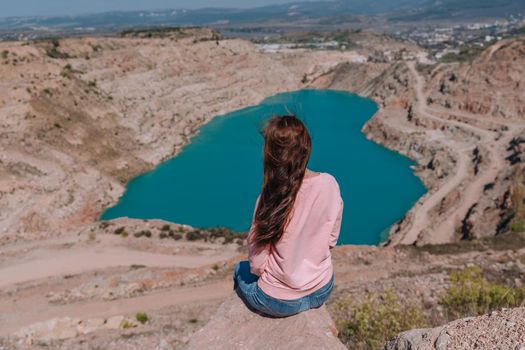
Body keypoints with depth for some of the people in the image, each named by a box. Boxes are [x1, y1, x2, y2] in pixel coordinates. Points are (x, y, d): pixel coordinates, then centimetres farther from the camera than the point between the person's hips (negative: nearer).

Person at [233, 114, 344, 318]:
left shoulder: (270, 197, -27)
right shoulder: (330, 184, -14)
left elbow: (257, 264, -16)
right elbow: (332, 240, -1)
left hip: (280, 302, -4)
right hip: (323, 292, 5)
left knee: (241, 270, 29)